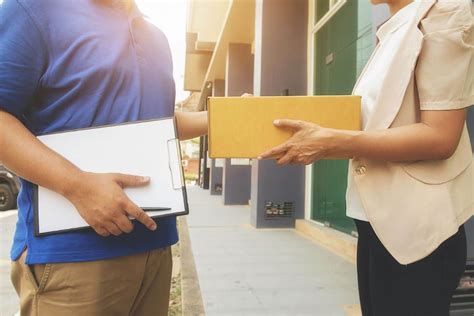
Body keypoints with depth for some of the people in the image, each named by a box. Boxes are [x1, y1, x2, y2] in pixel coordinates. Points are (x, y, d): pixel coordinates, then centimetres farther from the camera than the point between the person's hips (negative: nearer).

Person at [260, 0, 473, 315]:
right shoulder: (394, 32, 17)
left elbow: (440, 137, -18)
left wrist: (332, 142, -23)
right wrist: (314, 140, 6)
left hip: (414, 228, -8)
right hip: (378, 220, 8)